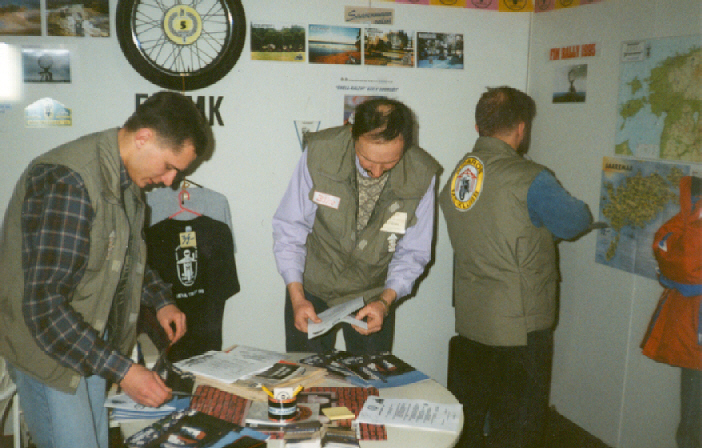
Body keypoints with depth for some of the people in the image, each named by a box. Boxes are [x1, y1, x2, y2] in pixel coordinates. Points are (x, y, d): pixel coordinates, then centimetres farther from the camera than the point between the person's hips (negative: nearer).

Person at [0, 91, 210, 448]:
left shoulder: (125, 179, 2)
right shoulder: (68, 182, -28)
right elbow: (44, 305, -30)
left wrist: (160, 299, 5)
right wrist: (122, 371, -28)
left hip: (88, 340, 8)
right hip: (46, 346, -8)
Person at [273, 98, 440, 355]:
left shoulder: (422, 174, -16)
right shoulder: (319, 152, -19)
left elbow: (413, 252, -4)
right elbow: (289, 227, -9)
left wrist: (385, 300, -18)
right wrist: (296, 296, -17)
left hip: (374, 295, 1)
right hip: (312, 288, 0)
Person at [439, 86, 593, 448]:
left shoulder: (457, 174, 1)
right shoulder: (529, 179, -19)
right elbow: (578, 221, -5)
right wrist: (542, 225, 14)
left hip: (468, 322, 6)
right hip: (519, 325, -6)